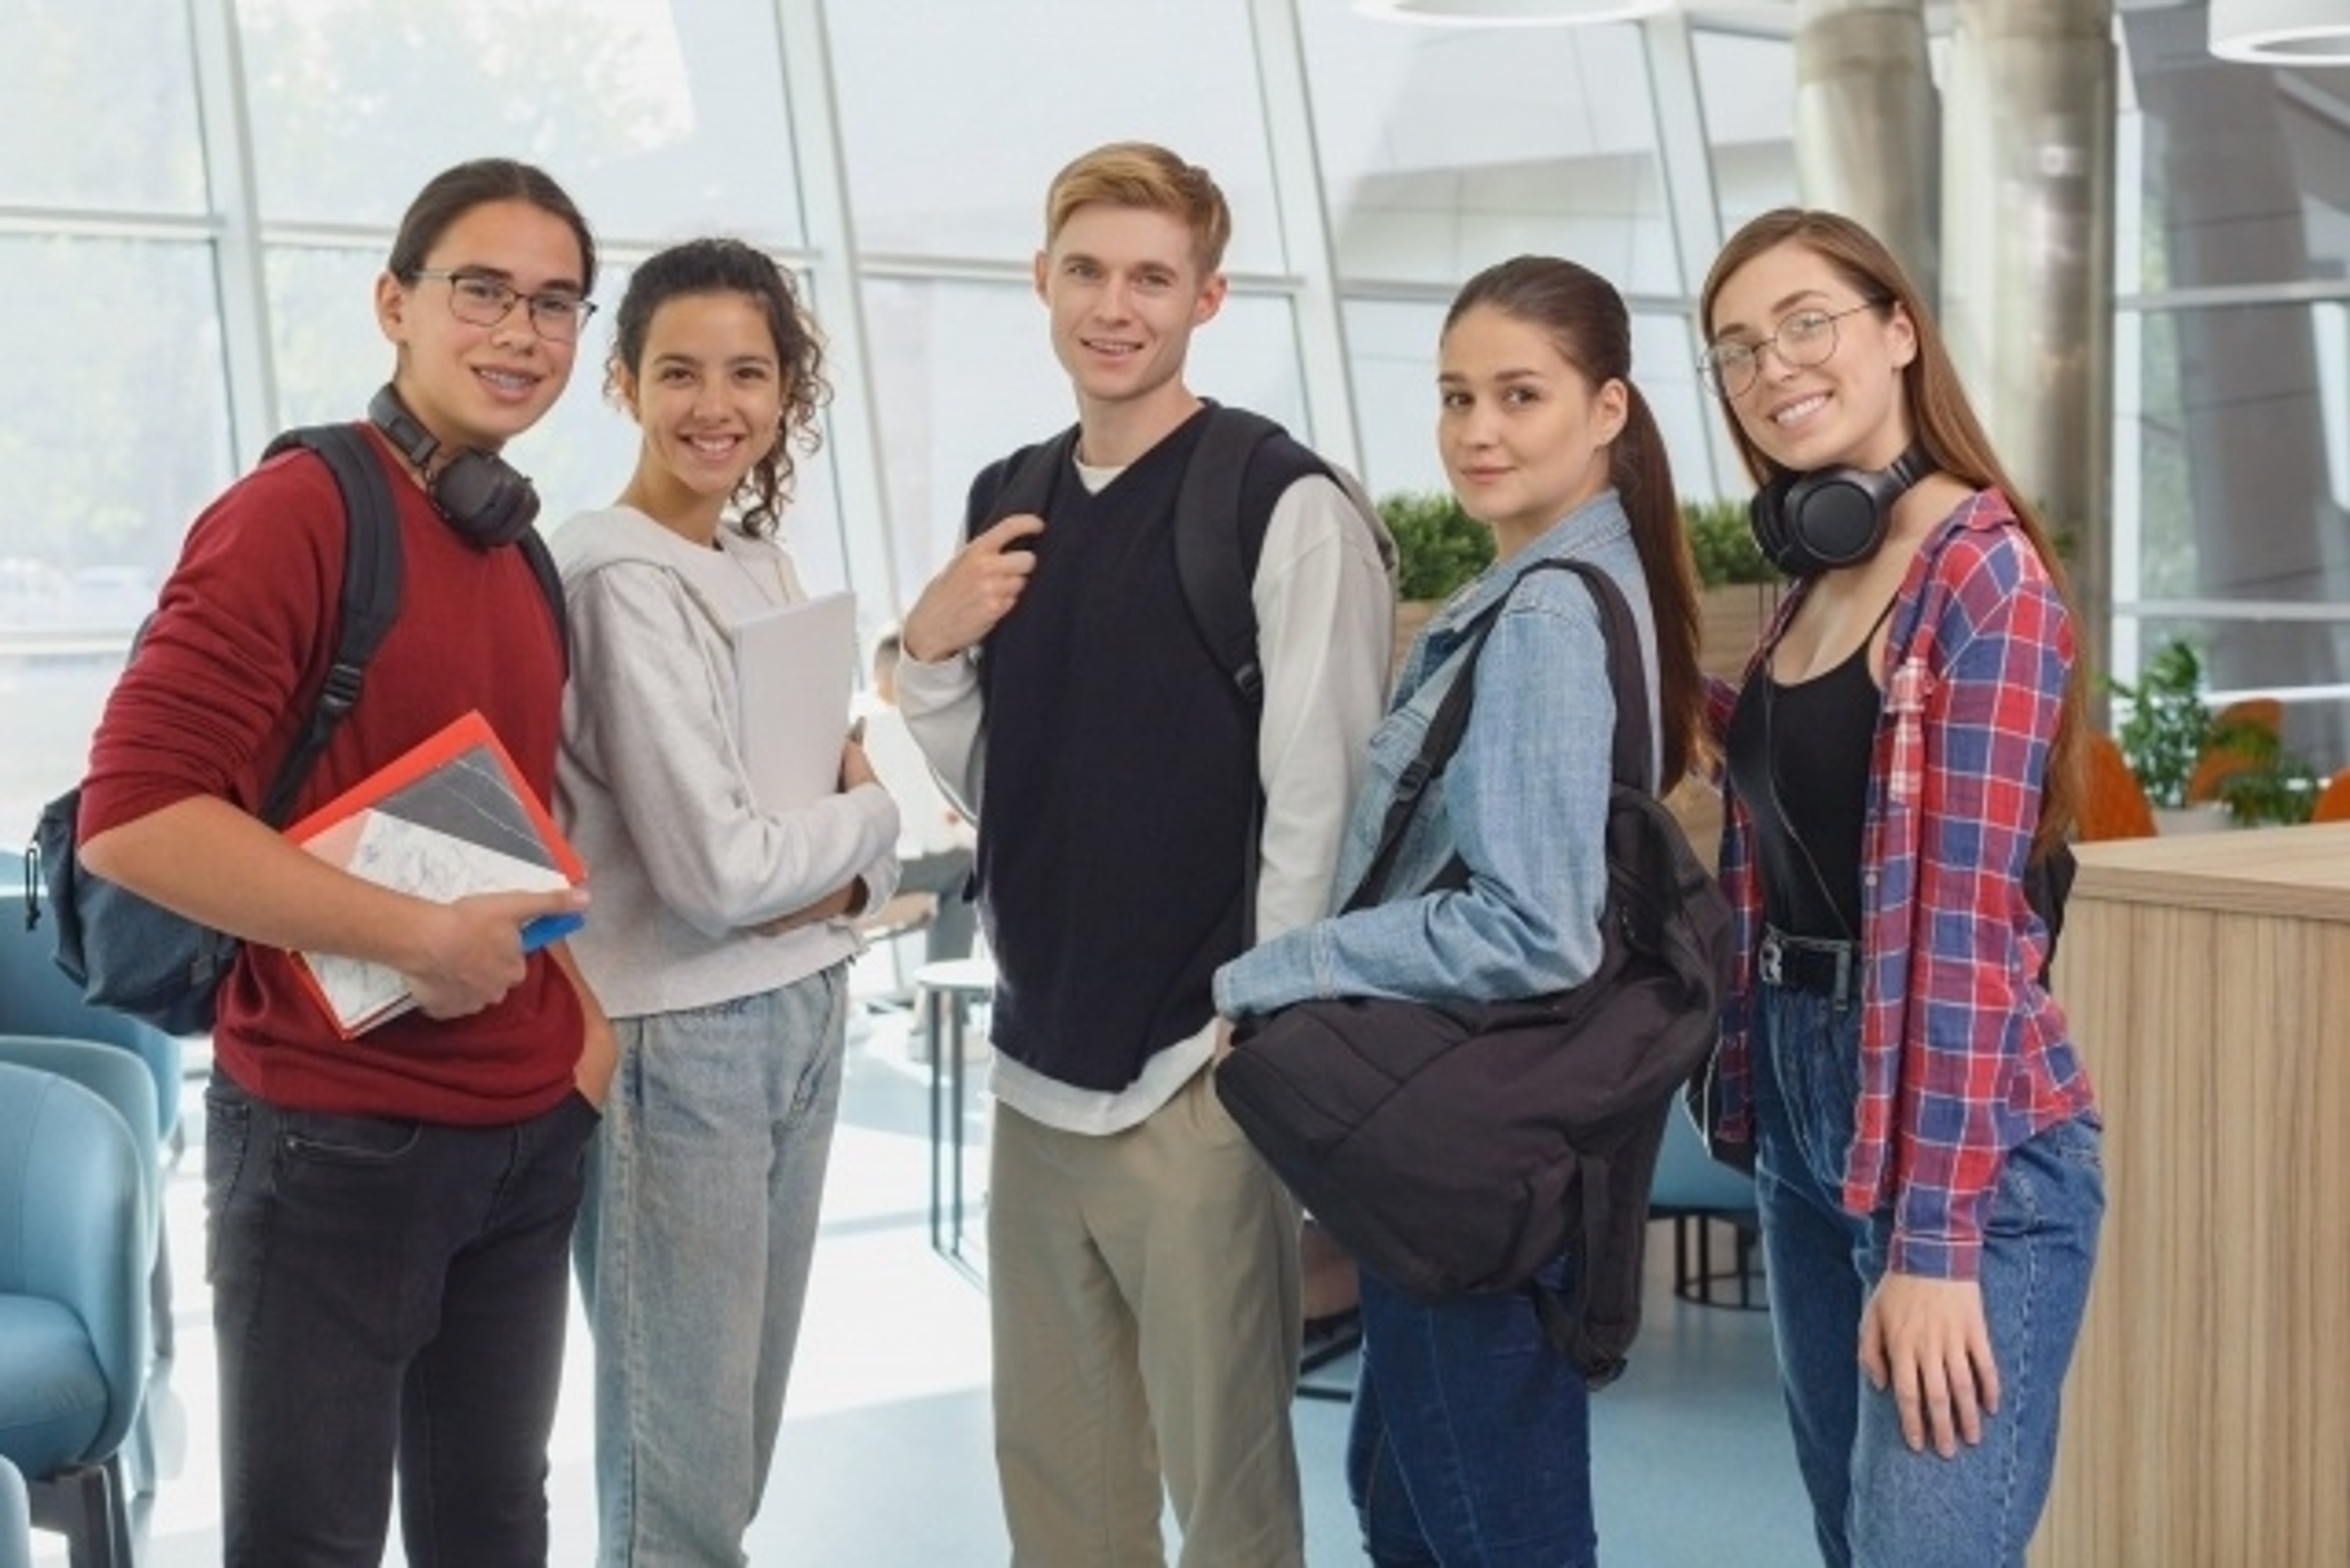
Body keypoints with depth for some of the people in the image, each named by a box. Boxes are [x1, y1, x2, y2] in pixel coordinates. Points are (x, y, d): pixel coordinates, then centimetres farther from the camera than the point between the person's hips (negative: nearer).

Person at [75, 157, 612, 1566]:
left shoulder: (525, 561, 11)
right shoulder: (298, 508, -13)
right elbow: (131, 813, -21)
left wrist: (583, 1005, 7)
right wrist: (418, 935, -22)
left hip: (532, 1133, 7)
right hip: (334, 1138, -7)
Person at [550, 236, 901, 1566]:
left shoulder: (767, 562, 8)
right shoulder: (620, 580, -17)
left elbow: (850, 792, 12)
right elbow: (713, 869, -21)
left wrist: (842, 882, -10)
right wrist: (870, 812, -4)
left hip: (805, 1015, 8)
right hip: (679, 1040, -8)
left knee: (750, 1415, 18)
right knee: (682, 1441, 4)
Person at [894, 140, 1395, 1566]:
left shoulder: (1286, 507, -11)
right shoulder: (1009, 503, 10)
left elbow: (1318, 803, -13)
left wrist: (1257, 1041, -13)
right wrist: (931, 651, -1)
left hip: (1195, 1076, -6)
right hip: (1037, 1065, 7)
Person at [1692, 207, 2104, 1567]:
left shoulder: (1982, 567, -13)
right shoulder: (1813, 579, 11)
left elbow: (1968, 917, -18)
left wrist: (1933, 1241, -20)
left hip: (1965, 1147, -8)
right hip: (1806, 1115, 8)